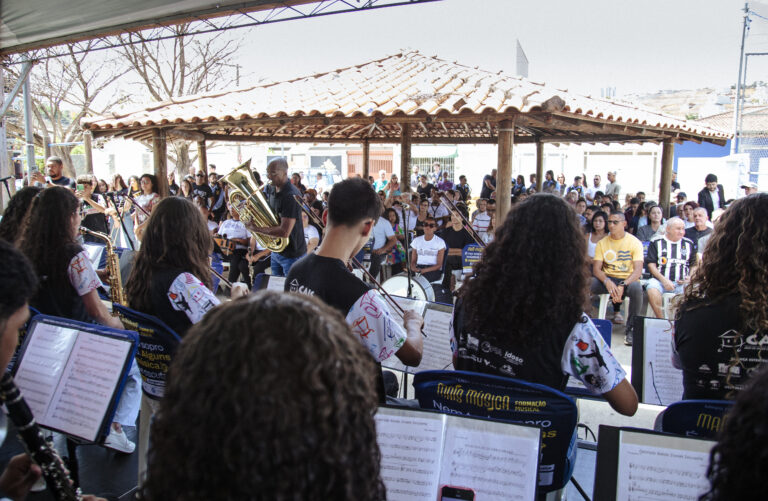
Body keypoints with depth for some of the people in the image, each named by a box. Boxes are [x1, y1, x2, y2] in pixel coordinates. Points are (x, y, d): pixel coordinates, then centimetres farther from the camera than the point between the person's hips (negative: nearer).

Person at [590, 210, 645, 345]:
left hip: (627, 279, -2)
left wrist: (623, 285, -29)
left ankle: (630, 330, -19)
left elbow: (638, 270, -11)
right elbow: (596, 269, -2)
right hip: (607, 279, 2)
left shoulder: (634, 242, -1)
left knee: (637, 288, -37)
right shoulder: (602, 243, 6)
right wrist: (607, 282, -24)